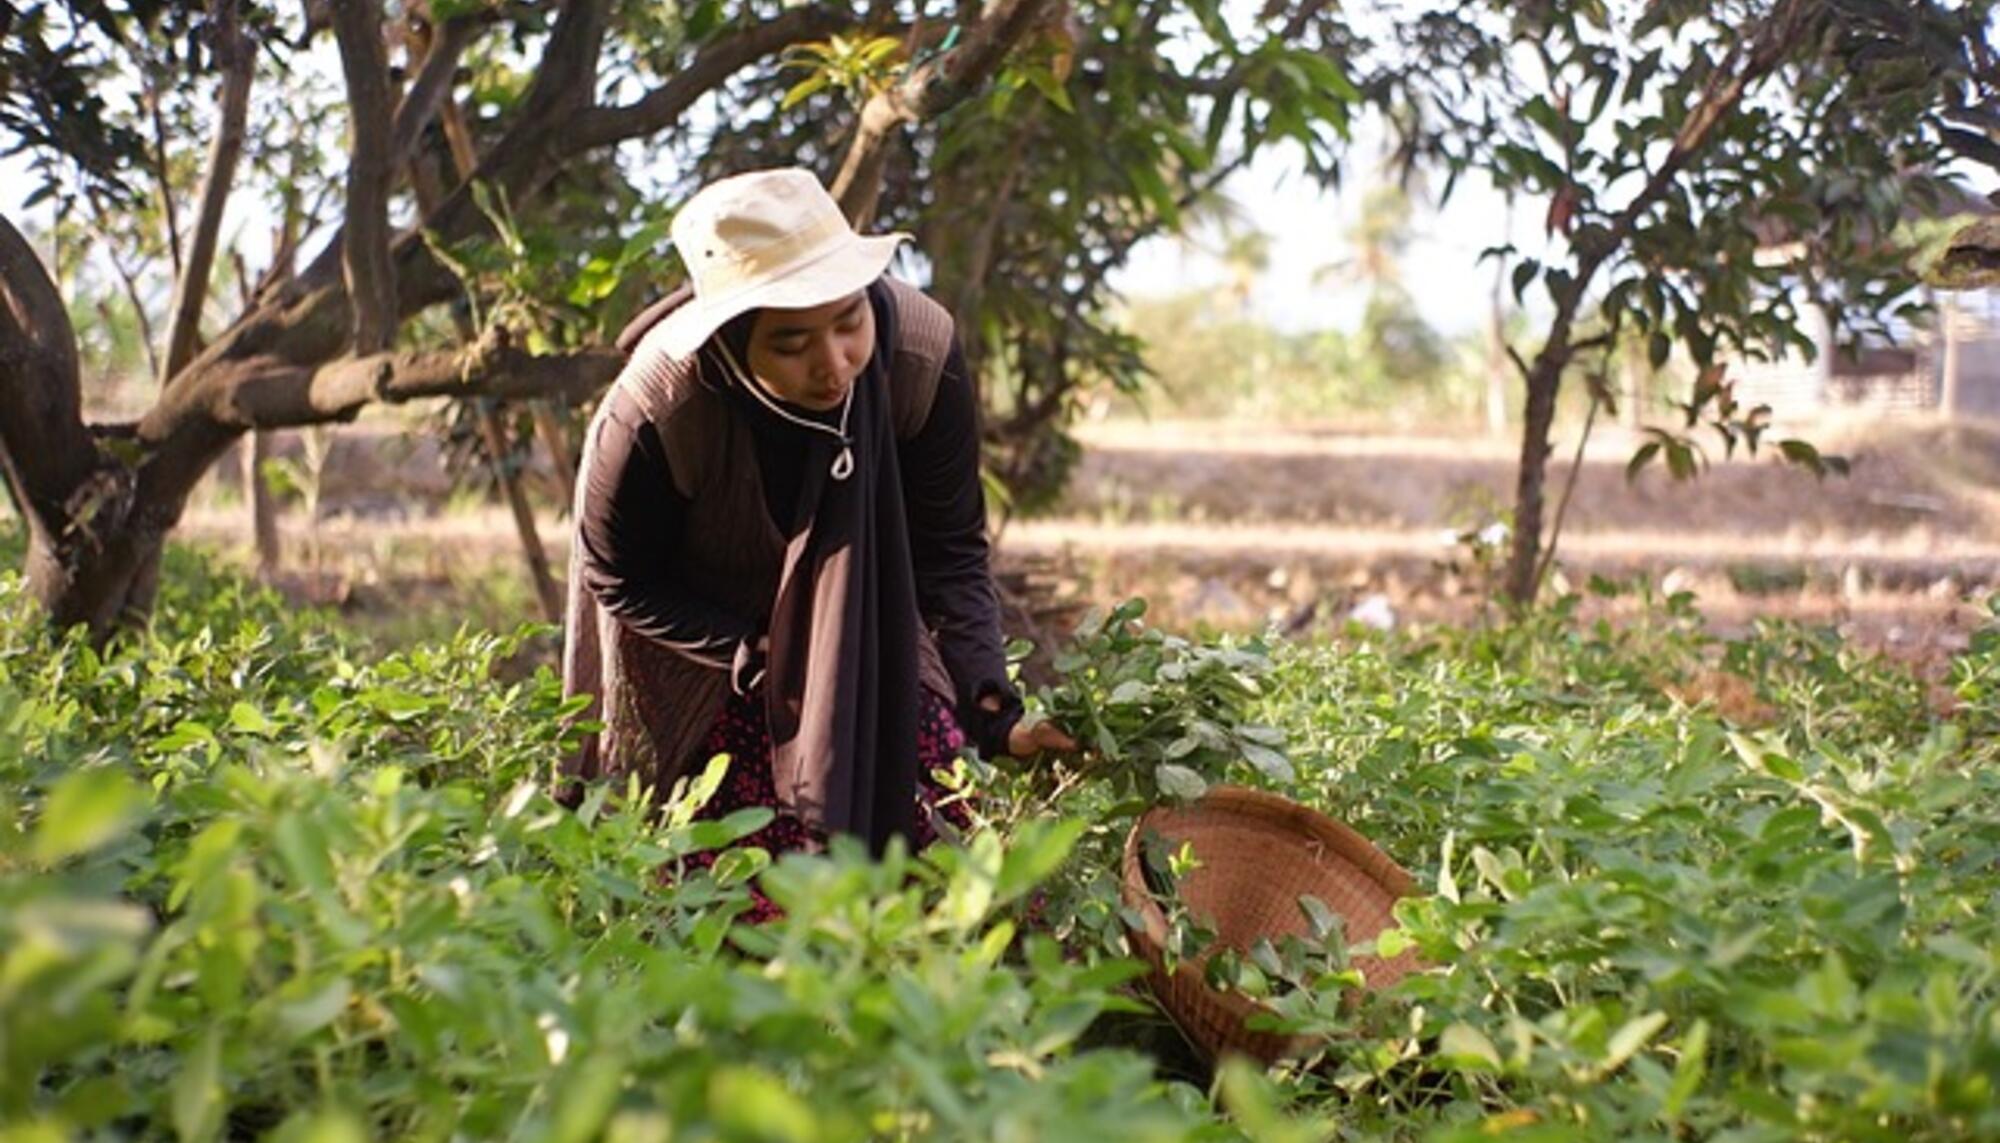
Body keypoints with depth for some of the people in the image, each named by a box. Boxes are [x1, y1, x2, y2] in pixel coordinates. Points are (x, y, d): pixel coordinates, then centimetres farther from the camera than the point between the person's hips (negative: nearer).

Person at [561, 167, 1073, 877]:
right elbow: (621, 580, -16)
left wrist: (993, 709, -29)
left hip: (872, 622, 2)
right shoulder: (653, 415, -34)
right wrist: (763, 661, -24)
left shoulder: (921, 353, -29)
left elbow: (951, 552, -18)